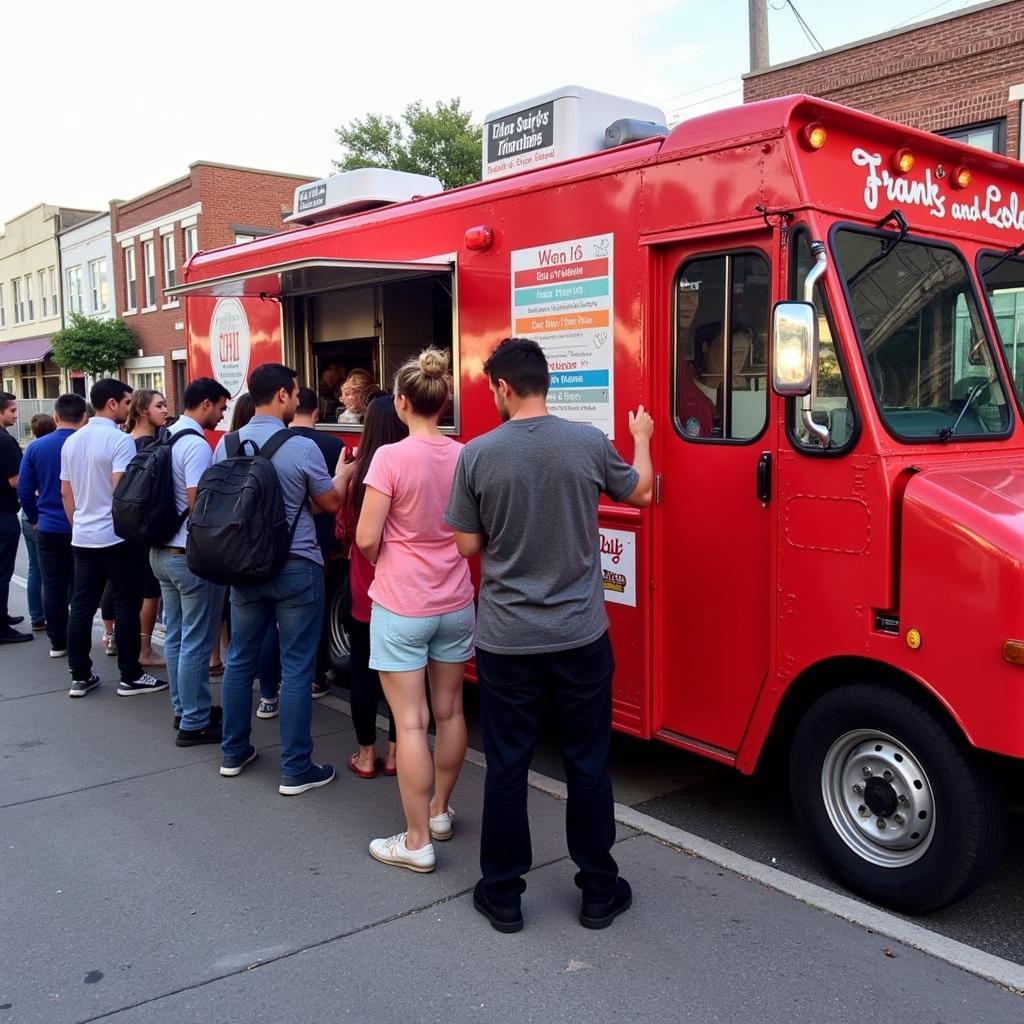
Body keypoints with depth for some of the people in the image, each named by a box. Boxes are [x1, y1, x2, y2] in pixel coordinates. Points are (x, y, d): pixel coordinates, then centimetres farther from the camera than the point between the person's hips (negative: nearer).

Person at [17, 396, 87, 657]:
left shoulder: (36, 447, -4)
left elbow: (24, 490, 0)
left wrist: (35, 519, 14)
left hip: (48, 529, 2)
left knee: (53, 587, 10)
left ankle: (57, 642, 17)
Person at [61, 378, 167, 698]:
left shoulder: (71, 441, 10)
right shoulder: (120, 440, -14)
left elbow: (66, 492, 15)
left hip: (82, 537, 7)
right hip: (116, 536, -7)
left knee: (82, 605, 9)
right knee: (126, 605, 1)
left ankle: (80, 676, 15)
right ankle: (130, 677, 7)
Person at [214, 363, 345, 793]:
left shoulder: (226, 445, 2)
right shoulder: (302, 447, -14)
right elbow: (331, 503, -1)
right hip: (296, 568, -5)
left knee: (240, 659, 17)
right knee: (296, 668, 1)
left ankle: (234, 752, 29)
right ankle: (295, 769, 7)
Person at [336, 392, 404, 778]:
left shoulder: (353, 472, -11)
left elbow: (342, 528, -2)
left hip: (363, 585, 0)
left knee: (363, 669, 12)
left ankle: (366, 754, 21)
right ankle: (395, 753, 22)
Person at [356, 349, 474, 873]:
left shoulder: (391, 457, -16)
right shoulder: (464, 456, -2)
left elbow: (366, 539, -14)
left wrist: (386, 564, 5)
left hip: (402, 605, -5)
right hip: (455, 602, 5)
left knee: (410, 721, 1)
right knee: (449, 710, 17)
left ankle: (417, 841, 10)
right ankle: (439, 811, 34)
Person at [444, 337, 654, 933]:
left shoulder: (478, 454, -9)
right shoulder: (590, 443, -6)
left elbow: (468, 545, -2)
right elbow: (641, 492, 12)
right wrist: (643, 438, 30)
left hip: (506, 640, -1)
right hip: (581, 637, 1)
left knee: (506, 767, 11)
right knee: (588, 765, 13)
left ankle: (503, 895, 23)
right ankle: (599, 893, 26)